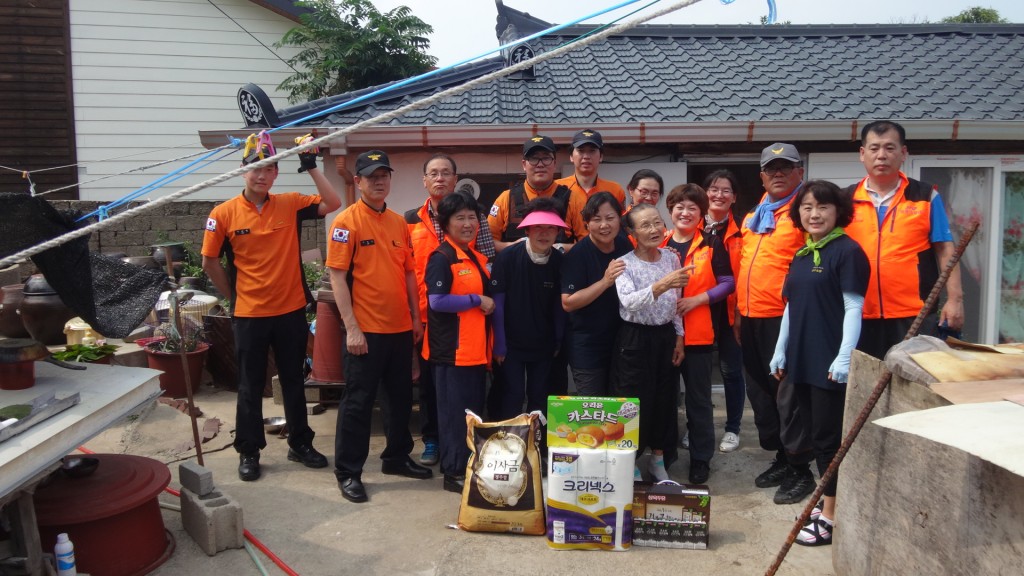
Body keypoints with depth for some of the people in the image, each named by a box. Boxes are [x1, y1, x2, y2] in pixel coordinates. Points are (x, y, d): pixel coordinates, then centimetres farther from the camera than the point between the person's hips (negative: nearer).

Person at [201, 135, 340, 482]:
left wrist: (311, 168, -14)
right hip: (249, 316, -2)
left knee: (294, 382, 15)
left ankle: (300, 444, 29)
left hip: (292, 311, 2)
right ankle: (249, 452, 24)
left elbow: (333, 204, -10)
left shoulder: (290, 204, -1)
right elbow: (210, 262, 2)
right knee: (251, 387, 10)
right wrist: (234, 296, 4)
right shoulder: (224, 213, -5)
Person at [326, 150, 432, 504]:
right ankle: (348, 472, 14)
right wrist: (351, 328, -17)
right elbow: (337, 275, -12)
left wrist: (416, 317, 12)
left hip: (400, 328, 7)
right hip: (366, 330, -6)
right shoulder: (347, 221, -8)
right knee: (358, 402, 2)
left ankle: (397, 457, 33)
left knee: (400, 397, 17)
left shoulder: (399, 222, 10)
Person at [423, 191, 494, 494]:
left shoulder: (478, 258, 15)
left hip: (477, 349, 8)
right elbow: (437, 301, -20)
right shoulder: (441, 258, -10)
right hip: (452, 350, -8)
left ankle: (471, 467, 26)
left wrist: (489, 305, 7)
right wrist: (477, 300, -14)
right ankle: (454, 472, 10)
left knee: (475, 409, 14)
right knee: (455, 411, -1)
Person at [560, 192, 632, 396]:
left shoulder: (626, 246, 0)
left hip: (622, 342, 6)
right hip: (587, 348, -6)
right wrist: (605, 281, -30)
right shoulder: (577, 255, -17)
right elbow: (567, 302, -22)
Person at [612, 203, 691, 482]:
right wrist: (660, 285, -42)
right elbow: (629, 302, -29)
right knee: (635, 402, 0)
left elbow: (676, 302, 11)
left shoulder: (671, 258, 2)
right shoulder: (624, 264, -12)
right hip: (635, 339, -4)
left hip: (665, 336, 5)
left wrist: (679, 337, 8)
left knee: (665, 399, 11)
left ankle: (659, 458, 29)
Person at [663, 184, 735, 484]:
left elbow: (727, 283, -2)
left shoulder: (711, 245, -1)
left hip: (697, 333, -3)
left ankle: (701, 459, 17)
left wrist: (696, 299, -14)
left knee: (698, 398, 6)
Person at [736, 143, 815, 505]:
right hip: (752, 319, 8)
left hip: (785, 318, -8)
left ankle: (800, 470, 11)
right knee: (760, 393, 15)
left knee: (788, 395, -2)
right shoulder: (753, 217, 16)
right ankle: (781, 458, 29)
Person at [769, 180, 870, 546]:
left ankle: (830, 517, 7)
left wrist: (844, 358, -19)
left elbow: (853, 308, -13)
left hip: (830, 363, -8)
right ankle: (828, 500, 28)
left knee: (829, 436, -2)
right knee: (814, 433, 15)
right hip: (801, 360, 8)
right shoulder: (801, 256, 14)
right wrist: (780, 352, 16)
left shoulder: (848, 251, -9)